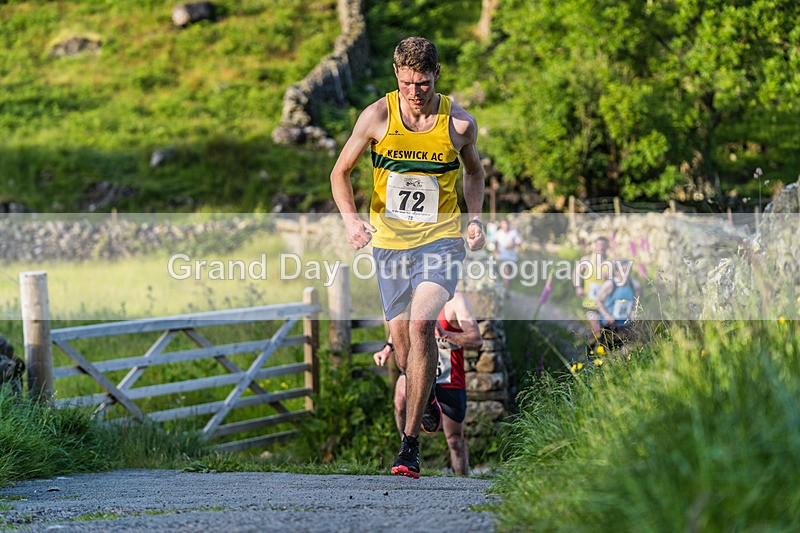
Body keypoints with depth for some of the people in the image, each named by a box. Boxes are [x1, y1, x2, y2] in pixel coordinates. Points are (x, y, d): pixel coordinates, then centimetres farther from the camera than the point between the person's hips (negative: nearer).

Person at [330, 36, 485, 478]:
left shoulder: (460, 123, -5)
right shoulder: (377, 116, -6)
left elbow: (474, 170, 16)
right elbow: (341, 171, 4)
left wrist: (474, 218, 1)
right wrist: (350, 218, -13)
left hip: (441, 239, -2)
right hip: (388, 241, 2)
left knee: (420, 327, -21)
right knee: (401, 335, 7)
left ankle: (410, 443, -18)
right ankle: (426, 396, 42)